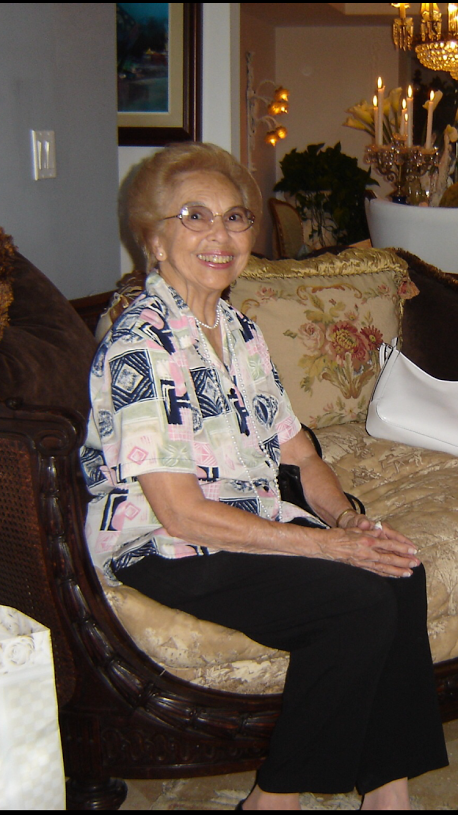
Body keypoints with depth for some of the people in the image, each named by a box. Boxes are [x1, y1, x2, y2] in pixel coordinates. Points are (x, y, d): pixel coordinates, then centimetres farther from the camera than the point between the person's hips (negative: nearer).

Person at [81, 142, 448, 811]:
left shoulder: (240, 332, 11)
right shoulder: (140, 344, -16)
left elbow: (301, 457, 12)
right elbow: (180, 513, -21)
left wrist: (348, 519, -10)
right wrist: (332, 544, -20)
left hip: (256, 524, 8)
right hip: (163, 555, -7)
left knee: (400, 574, -17)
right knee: (361, 599, -23)